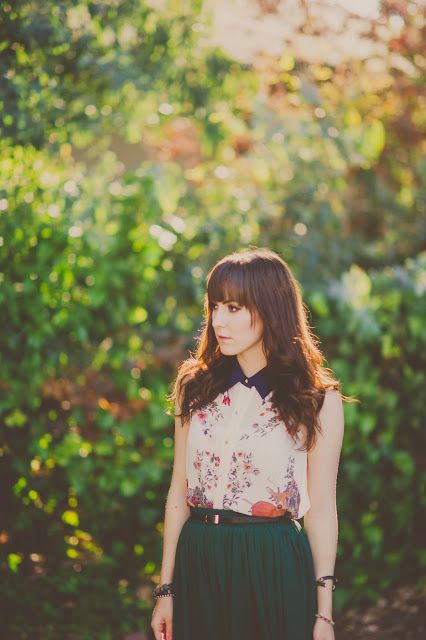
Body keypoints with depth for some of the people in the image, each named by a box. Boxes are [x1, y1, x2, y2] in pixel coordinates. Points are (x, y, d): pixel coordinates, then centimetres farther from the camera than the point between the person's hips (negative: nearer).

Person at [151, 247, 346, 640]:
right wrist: (166, 589, 6)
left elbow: (321, 510, -4)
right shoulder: (195, 386, 4)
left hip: (273, 567, -3)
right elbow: (180, 490, 7)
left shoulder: (317, 400, -5)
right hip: (198, 561, 3)